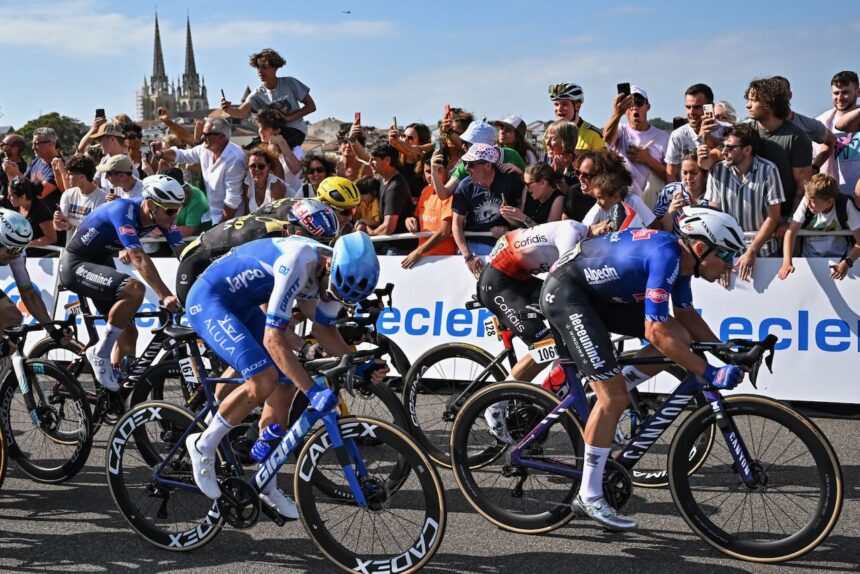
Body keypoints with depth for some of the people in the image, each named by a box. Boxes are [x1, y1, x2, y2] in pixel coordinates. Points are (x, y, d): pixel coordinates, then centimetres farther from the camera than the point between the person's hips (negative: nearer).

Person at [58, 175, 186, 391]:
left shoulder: (160, 214, -9)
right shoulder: (124, 211, -31)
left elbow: (183, 253, -12)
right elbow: (139, 259, -40)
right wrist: (165, 296, -47)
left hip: (101, 263, 8)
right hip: (76, 265, -8)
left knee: (128, 333, 4)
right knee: (135, 290, -32)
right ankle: (100, 353, -16)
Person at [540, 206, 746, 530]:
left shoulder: (681, 256, 2)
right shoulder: (665, 256, -26)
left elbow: (685, 315, 16)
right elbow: (655, 332, -31)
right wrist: (709, 374, -29)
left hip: (600, 294, 9)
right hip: (565, 292, -9)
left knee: (681, 337, 0)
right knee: (614, 399, -14)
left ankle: (603, 388, 10)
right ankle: (589, 498, -4)